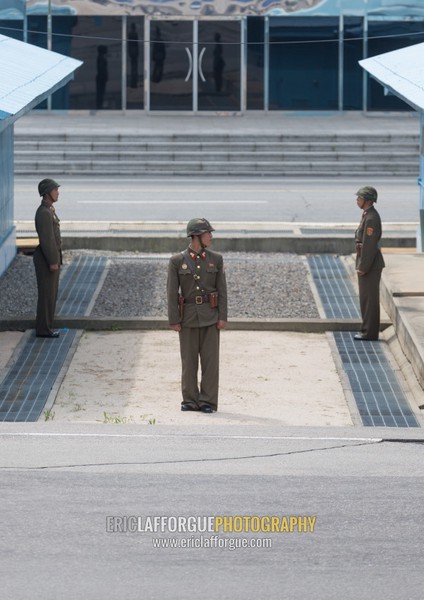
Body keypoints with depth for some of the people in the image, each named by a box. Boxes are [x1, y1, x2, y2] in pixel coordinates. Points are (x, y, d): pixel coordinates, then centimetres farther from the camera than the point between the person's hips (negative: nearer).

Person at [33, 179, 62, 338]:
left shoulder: (47, 210, 12)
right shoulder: (44, 213, -23)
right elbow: (46, 239, -24)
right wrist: (53, 262, -22)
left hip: (50, 258, 10)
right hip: (47, 259, -10)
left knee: (49, 293, 15)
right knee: (47, 294, -3)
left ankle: (44, 327, 21)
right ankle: (43, 329, 4)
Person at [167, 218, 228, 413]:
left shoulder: (216, 259, 4)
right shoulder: (177, 261, -2)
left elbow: (222, 289, 2)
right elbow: (172, 292, -2)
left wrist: (223, 317, -6)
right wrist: (173, 320, -7)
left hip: (210, 316, 1)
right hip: (188, 316, -1)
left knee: (210, 359, -3)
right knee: (189, 360, 2)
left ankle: (208, 402, 1)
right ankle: (190, 401, 10)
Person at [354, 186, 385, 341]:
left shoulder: (371, 218, -19)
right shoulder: (368, 215, 14)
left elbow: (369, 244, -23)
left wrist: (363, 267, -21)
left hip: (370, 264, -10)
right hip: (368, 263, 10)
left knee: (369, 299, -5)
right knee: (367, 298, 14)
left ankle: (369, 332, -2)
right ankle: (368, 331, 19)